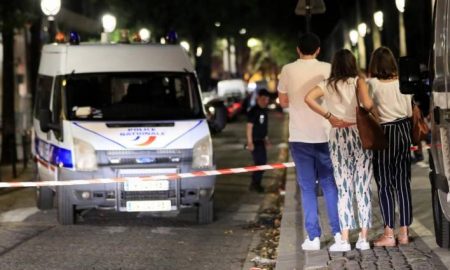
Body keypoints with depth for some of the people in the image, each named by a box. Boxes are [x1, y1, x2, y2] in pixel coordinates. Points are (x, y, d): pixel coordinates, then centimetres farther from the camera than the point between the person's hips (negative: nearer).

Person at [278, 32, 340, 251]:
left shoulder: (288, 70, -2)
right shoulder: (327, 69, -3)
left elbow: (283, 102, 6)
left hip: (300, 136, 0)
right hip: (324, 134, 0)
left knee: (307, 187, 3)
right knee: (330, 184, 10)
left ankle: (313, 237, -2)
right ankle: (338, 231, 9)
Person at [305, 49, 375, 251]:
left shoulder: (328, 85, 4)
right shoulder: (358, 81, -3)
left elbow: (308, 98, -11)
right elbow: (367, 104, -19)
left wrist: (329, 117, -6)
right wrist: (373, 108, 3)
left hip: (338, 136, 2)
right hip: (360, 133, -1)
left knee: (343, 188, 6)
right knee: (363, 187, 4)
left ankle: (344, 239, 2)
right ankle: (363, 238, 4)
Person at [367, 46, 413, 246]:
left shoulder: (372, 83, -12)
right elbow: (410, 112, 7)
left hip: (384, 133, -4)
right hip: (404, 131, 4)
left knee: (384, 185, 1)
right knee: (403, 183, 8)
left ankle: (389, 234, 0)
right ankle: (404, 232, 11)